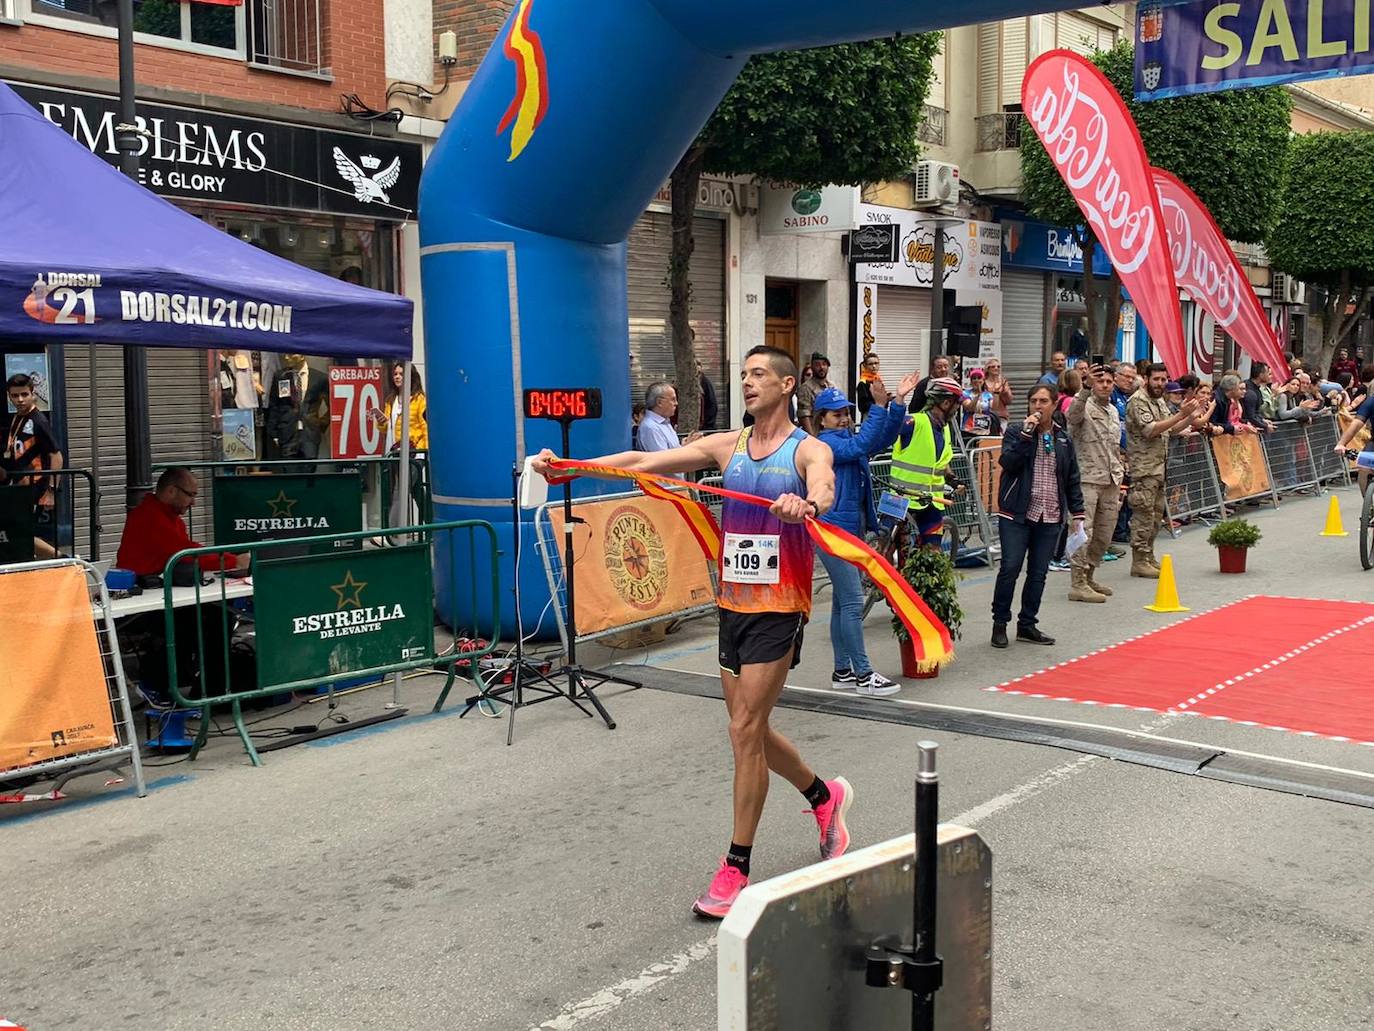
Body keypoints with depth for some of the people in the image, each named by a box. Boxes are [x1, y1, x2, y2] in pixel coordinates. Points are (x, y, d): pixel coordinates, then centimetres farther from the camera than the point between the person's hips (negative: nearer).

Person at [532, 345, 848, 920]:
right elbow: (644, 462, 2)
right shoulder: (727, 446, 9)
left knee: (745, 731, -7)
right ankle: (825, 797, 41)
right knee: (750, 730, 14)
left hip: (779, 608, -6)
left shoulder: (808, 450, -5)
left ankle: (736, 870, 4)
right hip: (733, 604, 6)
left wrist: (804, 505, -52)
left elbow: (823, 491, -28)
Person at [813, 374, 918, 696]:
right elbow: (862, 445, -25)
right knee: (853, 602, -9)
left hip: (853, 529, 9)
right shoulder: (824, 444, -11)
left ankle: (842, 672, 18)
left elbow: (883, 439, 3)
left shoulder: (848, 439, 14)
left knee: (842, 602, 12)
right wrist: (879, 405, -27)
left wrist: (898, 401, -8)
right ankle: (863, 675, -5)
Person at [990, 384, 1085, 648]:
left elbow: (1072, 480, 16)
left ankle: (1027, 625, 18)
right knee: (1010, 569, -6)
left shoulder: (1063, 440, 12)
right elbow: (1008, 462, -18)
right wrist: (1026, 434, -20)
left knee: (1038, 573, 7)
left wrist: (1077, 513, 12)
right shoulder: (1016, 432, 0)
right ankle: (1000, 623, 6)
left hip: (1050, 517, 4)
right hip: (1017, 515, -4)